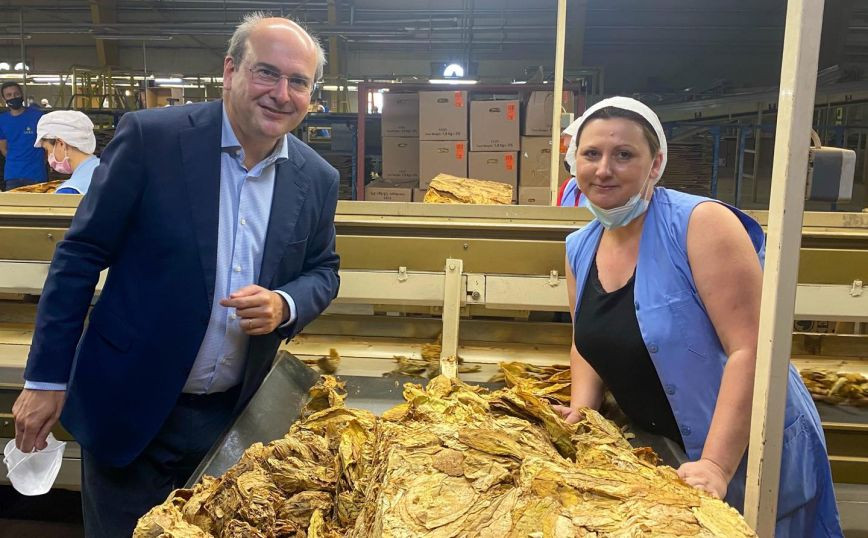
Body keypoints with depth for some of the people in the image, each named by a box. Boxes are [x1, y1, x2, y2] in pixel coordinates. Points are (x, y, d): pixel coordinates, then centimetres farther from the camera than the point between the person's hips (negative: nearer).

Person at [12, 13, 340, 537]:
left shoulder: (318, 178, -3)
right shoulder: (151, 137, -13)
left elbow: (323, 272, 9)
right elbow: (80, 256, -8)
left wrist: (283, 306, -14)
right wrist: (46, 377, -6)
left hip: (236, 416, 3)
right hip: (130, 406, -3)